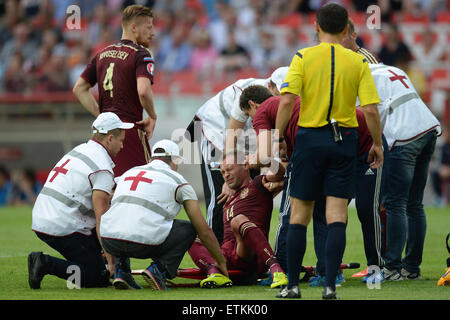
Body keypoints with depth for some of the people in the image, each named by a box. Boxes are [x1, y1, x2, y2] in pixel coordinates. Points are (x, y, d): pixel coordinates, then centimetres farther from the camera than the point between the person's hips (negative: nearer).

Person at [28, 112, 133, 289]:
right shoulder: (103, 169, -11)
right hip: (63, 228, -9)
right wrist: (110, 259, -15)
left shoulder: (79, 150, 16)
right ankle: (47, 264, -15)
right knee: (97, 278, -4)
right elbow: (101, 217, -16)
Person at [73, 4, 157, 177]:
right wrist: (152, 117, -7)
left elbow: (79, 88, 16)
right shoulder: (140, 54, -7)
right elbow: (143, 91, -23)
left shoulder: (102, 54, 16)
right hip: (130, 129, -7)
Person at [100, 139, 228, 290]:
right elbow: (204, 230, 14)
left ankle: (121, 271, 16)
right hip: (142, 244, -5)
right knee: (189, 229, 19)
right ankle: (159, 270, -2)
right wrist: (221, 262, 28)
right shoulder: (178, 181, 14)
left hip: (109, 241, 5)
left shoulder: (129, 172, 28)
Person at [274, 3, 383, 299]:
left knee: (299, 215, 8)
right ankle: (330, 286, -6)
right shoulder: (358, 62, 0)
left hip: (309, 138, 0)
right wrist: (377, 144, 6)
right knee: (336, 216, 0)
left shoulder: (303, 58, -2)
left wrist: (278, 137, -4)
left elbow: (287, 100, -12)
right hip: (344, 141, 0)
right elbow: (371, 109, -5)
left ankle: (293, 285, 9)